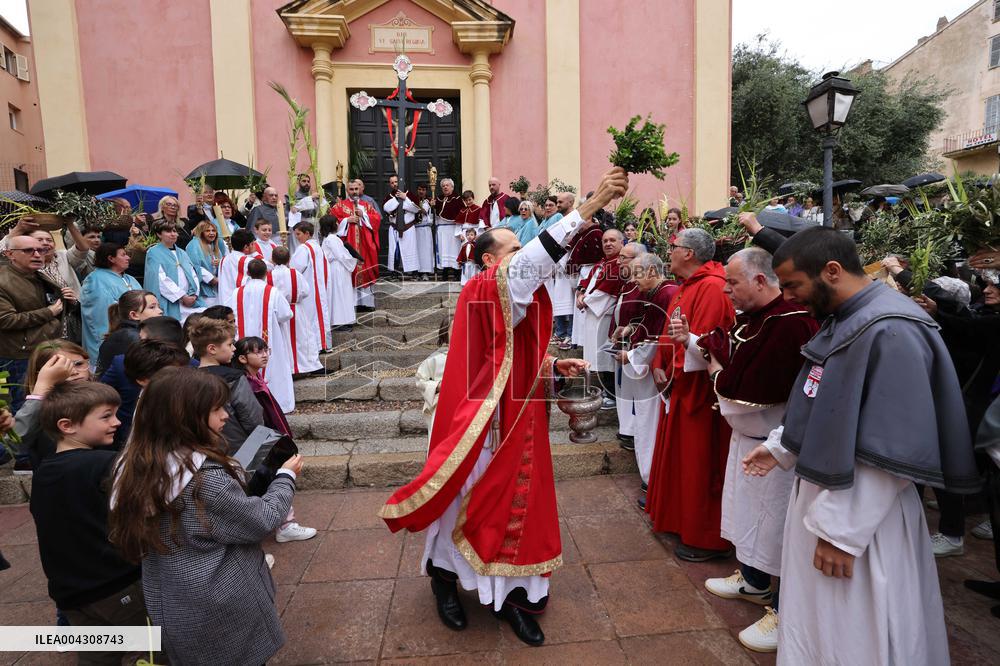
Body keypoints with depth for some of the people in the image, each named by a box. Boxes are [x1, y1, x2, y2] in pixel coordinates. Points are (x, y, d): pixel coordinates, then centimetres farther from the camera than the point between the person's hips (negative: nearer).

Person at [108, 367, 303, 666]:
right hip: (223, 613, -7)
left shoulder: (137, 467, -5)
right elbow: (261, 521, -18)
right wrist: (285, 476, -5)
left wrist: (239, 476, 2)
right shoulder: (205, 477, -29)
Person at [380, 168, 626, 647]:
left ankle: (513, 595, 30)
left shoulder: (518, 300, 12)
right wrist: (590, 206, -37)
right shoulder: (486, 291, -15)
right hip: (487, 418, -9)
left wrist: (554, 368, 0)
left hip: (520, 416, 9)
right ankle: (445, 573, 33)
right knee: (471, 499, 7)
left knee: (517, 501, 14)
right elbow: (534, 260, -34)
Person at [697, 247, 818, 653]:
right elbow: (724, 350, 14)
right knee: (749, 508, 22)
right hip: (746, 433, 10)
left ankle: (784, 611, 19)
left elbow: (753, 391, -28)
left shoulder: (791, 324, -26)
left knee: (776, 522, 3)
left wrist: (719, 374, -11)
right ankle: (753, 580, 41)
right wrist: (696, 340, -6)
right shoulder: (749, 316, 6)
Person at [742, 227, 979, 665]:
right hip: (822, 493, 9)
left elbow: (892, 456, -25)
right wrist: (780, 446, 13)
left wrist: (841, 531, -21)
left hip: (860, 516, -8)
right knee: (814, 628, 23)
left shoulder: (891, 332, -24)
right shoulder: (841, 320, 6)